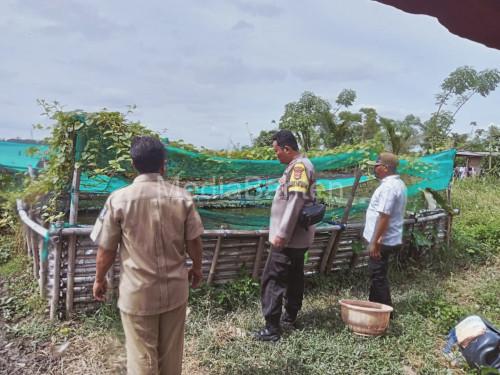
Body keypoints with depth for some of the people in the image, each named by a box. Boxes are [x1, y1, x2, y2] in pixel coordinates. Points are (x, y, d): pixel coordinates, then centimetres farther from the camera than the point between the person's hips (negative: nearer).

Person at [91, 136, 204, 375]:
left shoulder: (119, 199, -12)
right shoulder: (182, 197, -7)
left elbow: (106, 250, -6)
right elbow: (193, 241, 0)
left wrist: (99, 279, 11)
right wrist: (196, 268, 18)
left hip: (138, 293, -2)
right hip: (175, 289, 2)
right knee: (171, 353, 20)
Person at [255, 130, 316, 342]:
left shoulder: (299, 166, -17)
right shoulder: (299, 166, 14)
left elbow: (295, 201, -25)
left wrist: (282, 234, -24)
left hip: (289, 238, -10)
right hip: (298, 237, 10)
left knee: (272, 280, -7)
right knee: (294, 277, 19)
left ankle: (272, 328, -4)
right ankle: (290, 316, 32)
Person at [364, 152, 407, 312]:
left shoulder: (388, 186, -21)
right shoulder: (398, 183, 13)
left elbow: (384, 216, -27)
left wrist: (374, 242, -25)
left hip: (382, 241, -10)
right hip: (388, 239, 10)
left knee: (378, 276, 0)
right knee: (377, 275, 18)